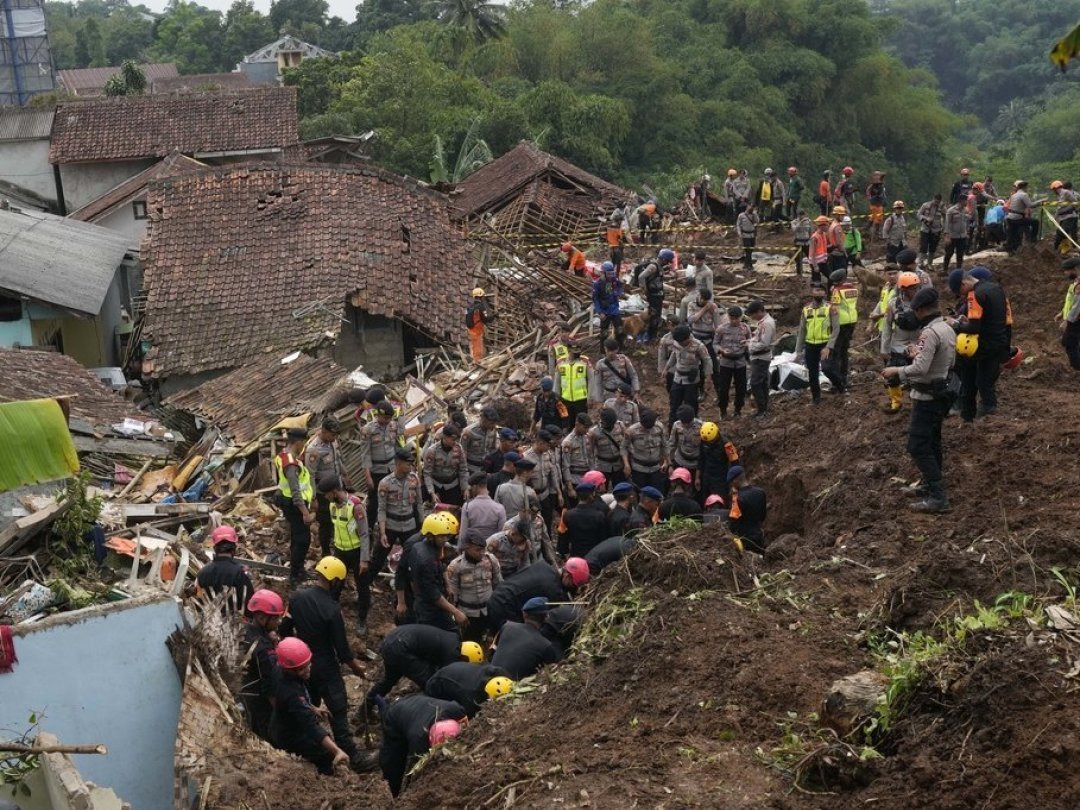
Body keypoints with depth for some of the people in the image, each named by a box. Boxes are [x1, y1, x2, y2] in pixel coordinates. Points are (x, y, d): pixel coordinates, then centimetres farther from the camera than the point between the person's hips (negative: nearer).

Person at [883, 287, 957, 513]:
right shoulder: (948, 329, 6)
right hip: (942, 391, 10)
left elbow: (920, 369, -29)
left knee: (918, 446, -8)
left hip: (927, 396, -10)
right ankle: (930, 484, 33)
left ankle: (937, 497, -11)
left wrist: (896, 371, -14)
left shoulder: (930, 333, -24)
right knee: (932, 441, 21)